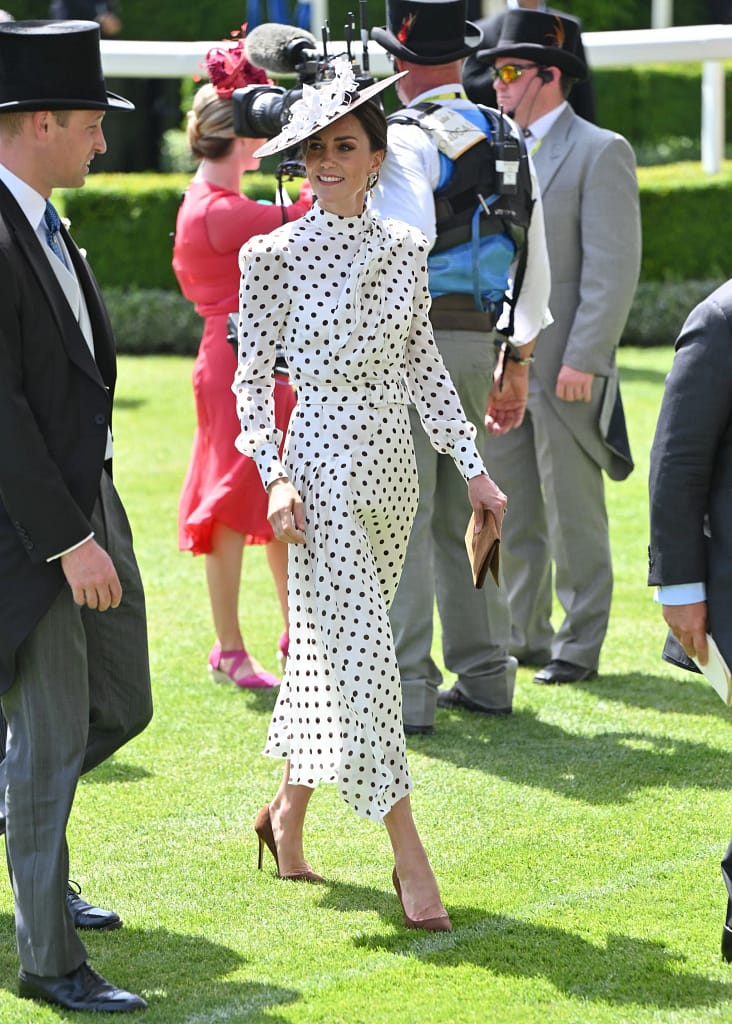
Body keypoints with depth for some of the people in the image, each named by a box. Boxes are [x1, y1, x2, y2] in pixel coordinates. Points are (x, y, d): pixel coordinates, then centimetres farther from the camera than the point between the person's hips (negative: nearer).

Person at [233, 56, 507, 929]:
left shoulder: (405, 248, 6)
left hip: (391, 465, 5)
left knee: (330, 647, 13)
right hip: (323, 463, -5)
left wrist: (472, 465, 8)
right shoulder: (275, 254, -6)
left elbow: (422, 364, 12)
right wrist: (275, 474, -15)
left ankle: (287, 812, 31)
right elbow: (251, 377, -4)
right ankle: (409, 858, -7)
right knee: (361, 652, -8)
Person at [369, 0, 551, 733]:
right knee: (462, 510, 17)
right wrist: (518, 360, 22)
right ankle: (485, 675, 22)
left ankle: (406, 691, -4)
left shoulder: (407, 137, -11)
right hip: (478, 339, 7)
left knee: (401, 515, -4)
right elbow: (533, 262, 15)